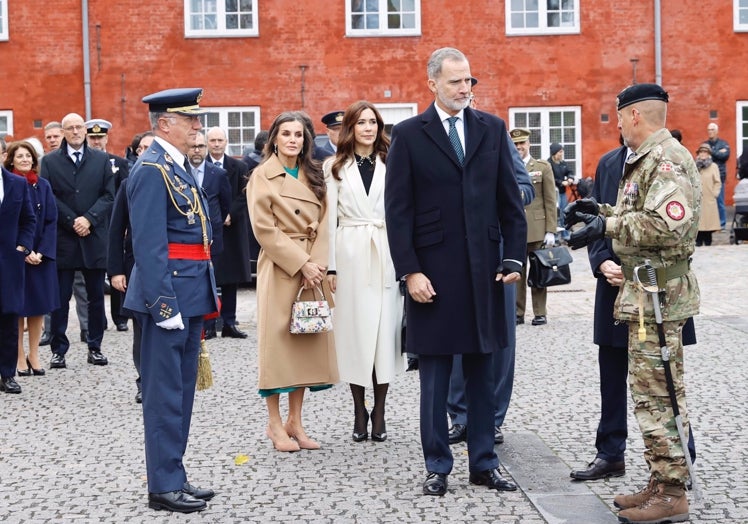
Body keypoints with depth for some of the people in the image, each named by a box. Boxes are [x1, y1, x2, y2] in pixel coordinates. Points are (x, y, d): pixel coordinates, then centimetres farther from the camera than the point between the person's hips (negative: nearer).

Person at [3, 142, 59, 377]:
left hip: (41, 256, 3)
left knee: (39, 305, 5)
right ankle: (20, 357, 9)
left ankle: (34, 355, 13)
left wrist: (42, 252, -9)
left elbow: (51, 221, 2)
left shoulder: (43, 186, 6)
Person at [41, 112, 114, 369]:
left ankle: (95, 347, 15)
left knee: (96, 297, 6)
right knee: (60, 298, 3)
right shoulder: (50, 161, 4)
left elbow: (109, 195, 1)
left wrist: (89, 218, -12)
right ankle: (58, 350, 9)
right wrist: (72, 222, -11)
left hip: (94, 238, 1)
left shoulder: (101, 159, 7)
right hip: (62, 239, -1)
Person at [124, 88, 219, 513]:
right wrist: (164, 303, -22)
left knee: (182, 391, 14)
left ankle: (174, 477, 23)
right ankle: (165, 486, 6)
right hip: (169, 292, -10)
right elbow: (149, 243, -19)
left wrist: (206, 296, 19)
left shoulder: (179, 167, 17)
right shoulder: (152, 169, -13)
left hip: (191, 293, 10)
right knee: (166, 393, -2)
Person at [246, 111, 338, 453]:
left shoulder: (313, 176, 14)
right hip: (279, 269, -5)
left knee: (308, 341, 6)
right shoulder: (263, 176, -2)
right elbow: (264, 228, -10)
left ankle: (295, 421, 14)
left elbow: (323, 223, 7)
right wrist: (301, 264, -15)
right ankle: (275, 424, 8)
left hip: (313, 269, 5)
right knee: (277, 340, -2)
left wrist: (317, 264, -9)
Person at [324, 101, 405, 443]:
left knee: (385, 330, 0)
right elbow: (329, 218, 4)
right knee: (354, 329, 2)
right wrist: (330, 266, -3)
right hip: (350, 255, 0)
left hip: (386, 256, 0)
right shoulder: (335, 167, 8)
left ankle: (379, 412, 9)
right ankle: (359, 411, 12)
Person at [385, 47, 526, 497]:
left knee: (482, 371, 9)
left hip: (484, 269, 3)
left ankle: (484, 463, 19)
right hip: (433, 270, -2)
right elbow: (398, 211, -3)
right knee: (435, 374, 5)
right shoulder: (410, 135, 0)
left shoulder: (492, 129, 8)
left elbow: (511, 201, 8)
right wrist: (410, 271, -10)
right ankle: (438, 466, 15)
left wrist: (514, 258, 2)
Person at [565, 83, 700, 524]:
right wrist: (602, 211, 19)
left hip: (660, 294, -11)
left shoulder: (667, 158, -16)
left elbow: (667, 224, -26)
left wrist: (607, 226, -20)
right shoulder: (648, 159, 16)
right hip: (645, 293, 11)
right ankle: (661, 483, 24)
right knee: (652, 391, 15)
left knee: (658, 394, -5)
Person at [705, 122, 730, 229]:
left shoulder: (723, 144, 7)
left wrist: (711, 152, -7)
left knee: (719, 201, -3)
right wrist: (718, 153, -8)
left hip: (719, 175, -2)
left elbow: (725, 155, -10)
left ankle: (721, 223, 3)